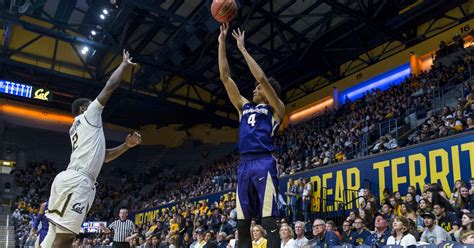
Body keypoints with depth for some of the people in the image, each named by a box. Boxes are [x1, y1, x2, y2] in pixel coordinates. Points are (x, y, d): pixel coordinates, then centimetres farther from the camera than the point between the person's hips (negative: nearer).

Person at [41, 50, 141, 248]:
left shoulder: (76, 128, 33)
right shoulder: (88, 116, 8)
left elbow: (102, 156, 34)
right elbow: (111, 85, 5)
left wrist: (126, 145, 24)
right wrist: (125, 64, 18)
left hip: (73, 180, 10)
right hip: (77, 180, -10)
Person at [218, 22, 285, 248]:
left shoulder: (276, 109, 8)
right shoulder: (245, 107, 24)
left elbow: (262, 77, -6)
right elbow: (225, 77, 20)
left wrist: (242, 49, 1)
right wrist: (222, 42, 17)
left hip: (263, 163, -6)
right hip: (244, 166, 6)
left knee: (268, 220, -11)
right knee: (242, 223, 5)